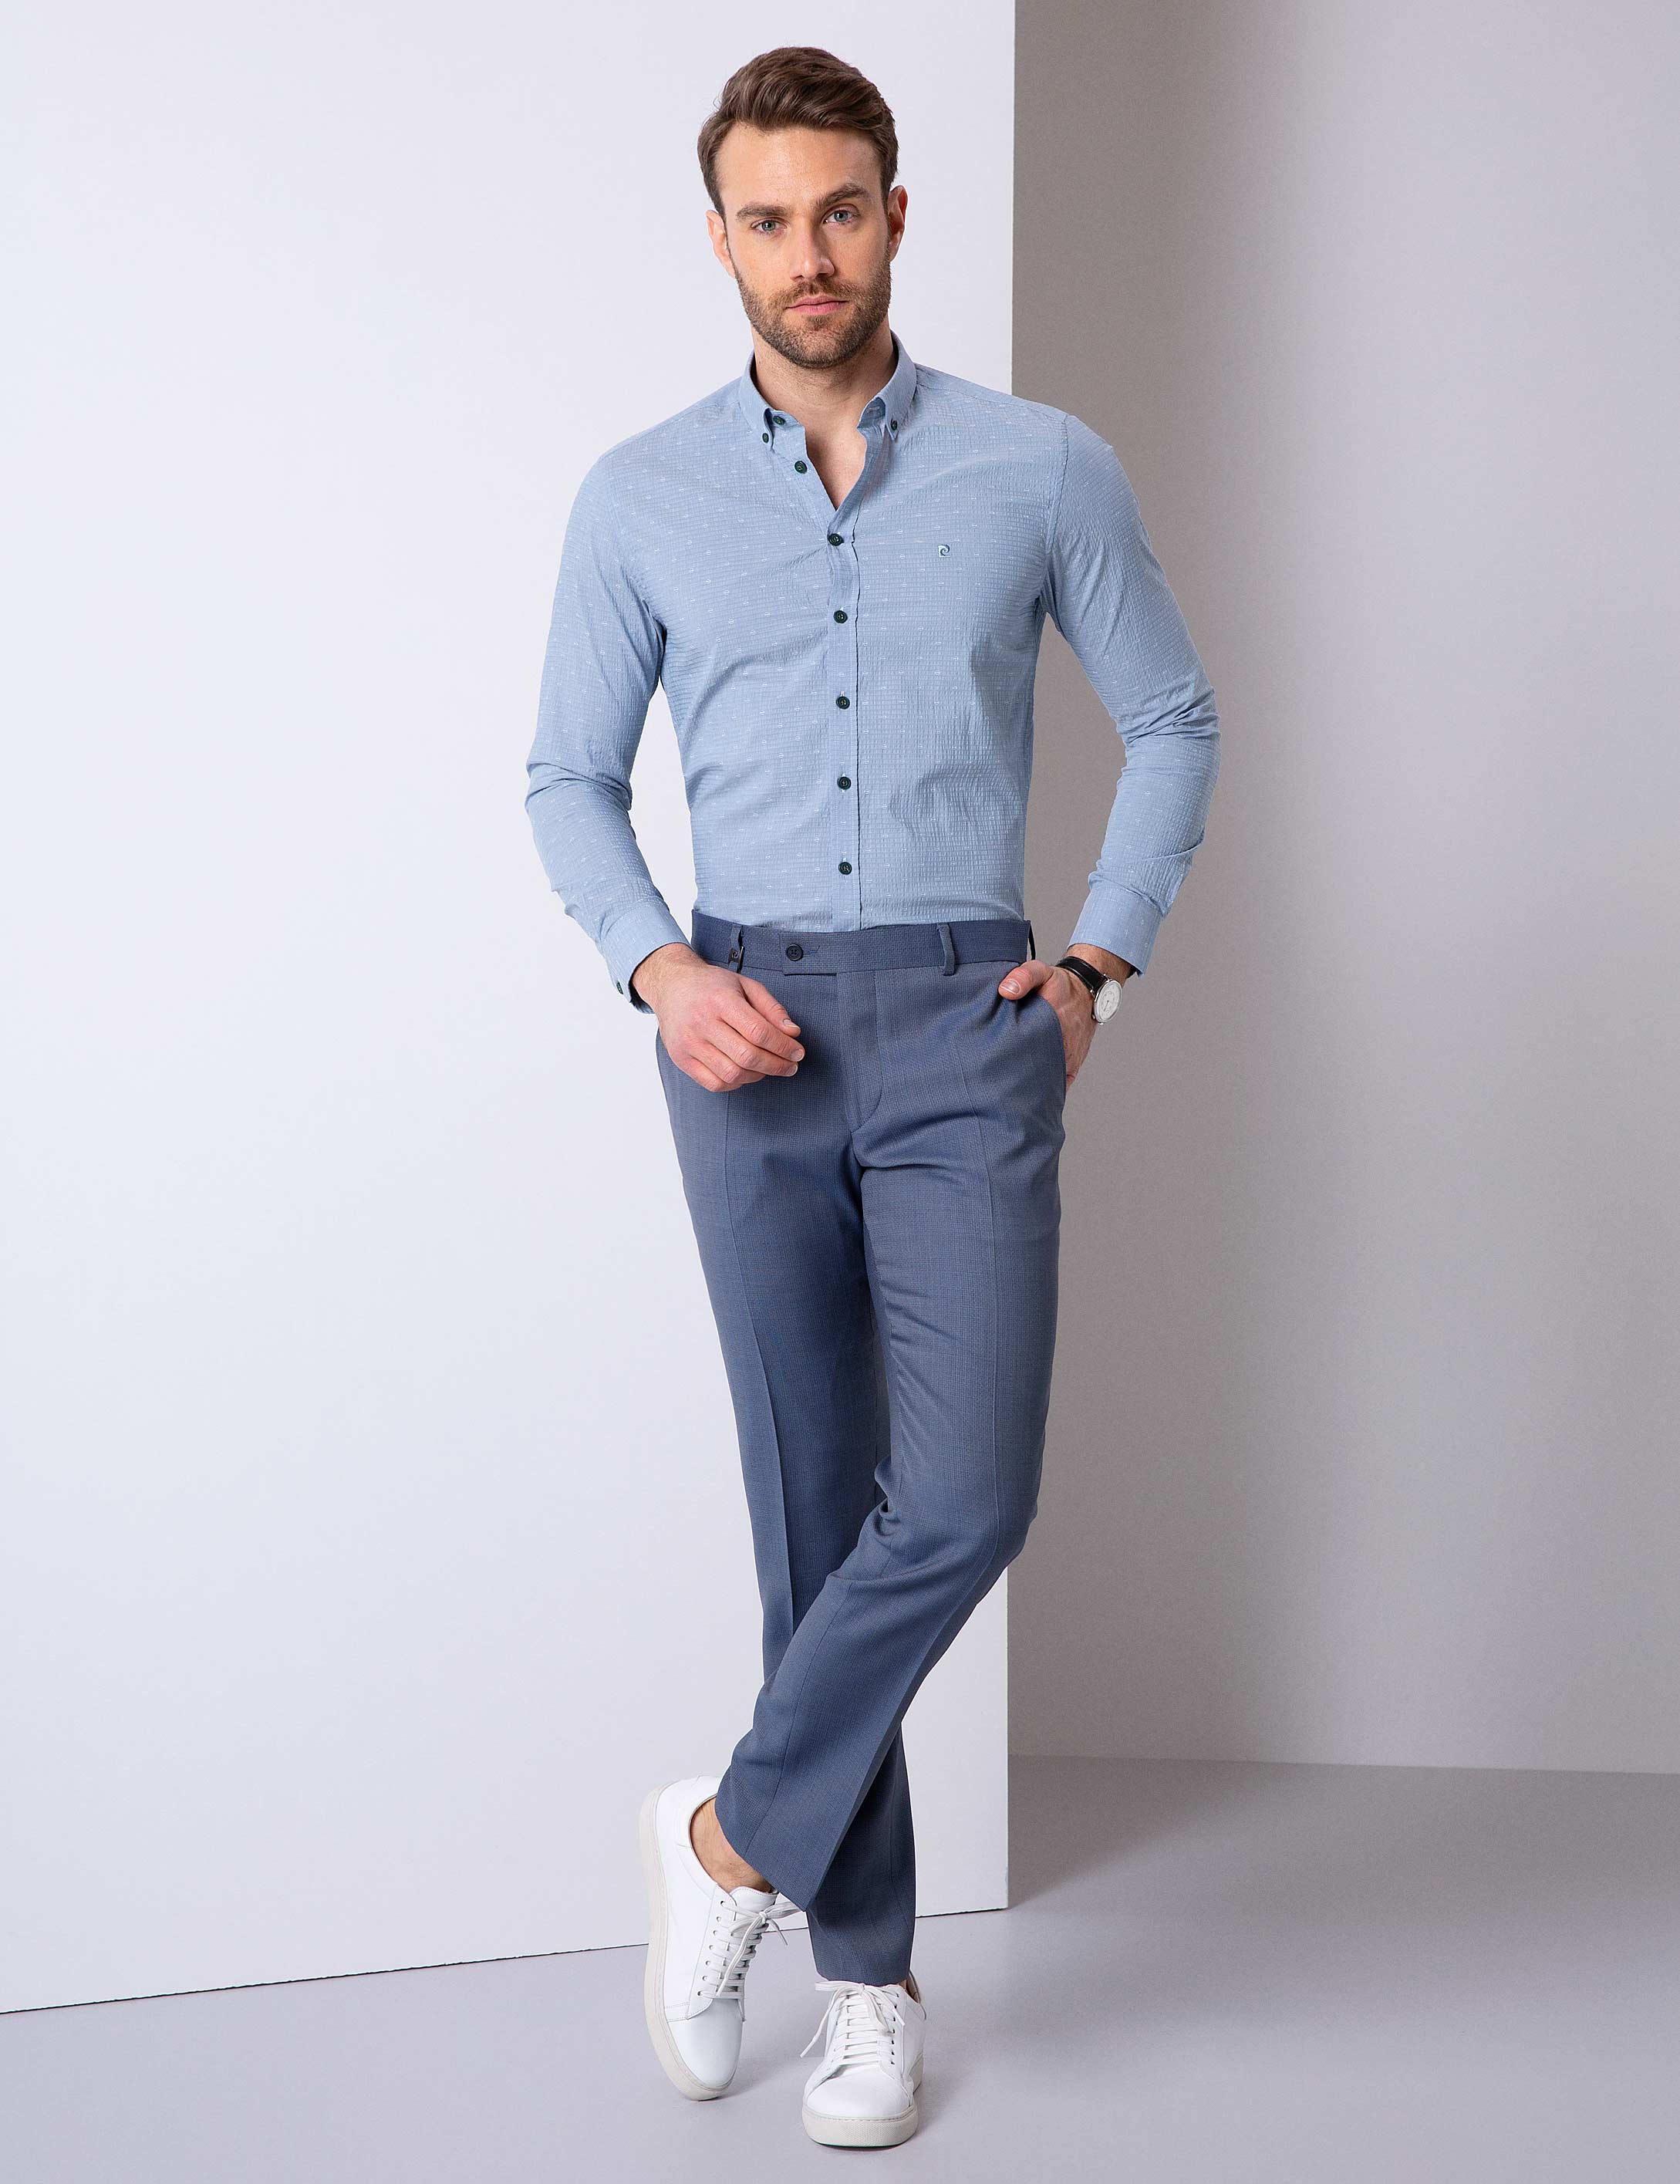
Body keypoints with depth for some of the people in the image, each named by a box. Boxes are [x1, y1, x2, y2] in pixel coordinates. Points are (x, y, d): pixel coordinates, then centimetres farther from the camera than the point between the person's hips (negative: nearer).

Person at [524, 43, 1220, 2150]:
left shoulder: (1045, 469, 2)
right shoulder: (639, 497, 4)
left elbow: (1174, 724, 11)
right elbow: (569, 778, 9)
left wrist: (1097, 963, 2)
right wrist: (661, 970, -7)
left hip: (964, 1028, -1)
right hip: (751, 1031, 1)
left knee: (963, 1497, -12)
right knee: (816, 1506, 6)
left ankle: (736, 1839, 12)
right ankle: (867, 1966, 20)